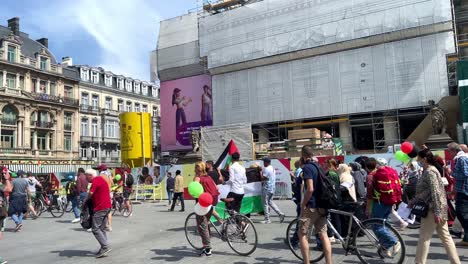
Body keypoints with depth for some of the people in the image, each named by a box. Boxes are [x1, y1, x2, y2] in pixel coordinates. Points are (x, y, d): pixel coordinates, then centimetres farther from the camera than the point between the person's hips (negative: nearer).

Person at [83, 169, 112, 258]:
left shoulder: (96, 180, -11)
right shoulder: (101, 179, 20)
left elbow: (91, 193, -20)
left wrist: (85, 200, -2)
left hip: (100, 208, -10)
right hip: (107, 206, 10)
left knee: (96, 229, -6)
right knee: (102, 229, 13)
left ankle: (106, 246, -8)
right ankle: (104, 248, 15)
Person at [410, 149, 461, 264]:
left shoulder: (429, 172, -15)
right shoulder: (430, 171, 15)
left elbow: (435, 192, -22)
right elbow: (423, 192, 22)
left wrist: (436, 212, -23)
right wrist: (412, 202, 23)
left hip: (432, 210, -10)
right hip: (440, 209, 10)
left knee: (424, 237, -1)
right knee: (445, 236, 12)